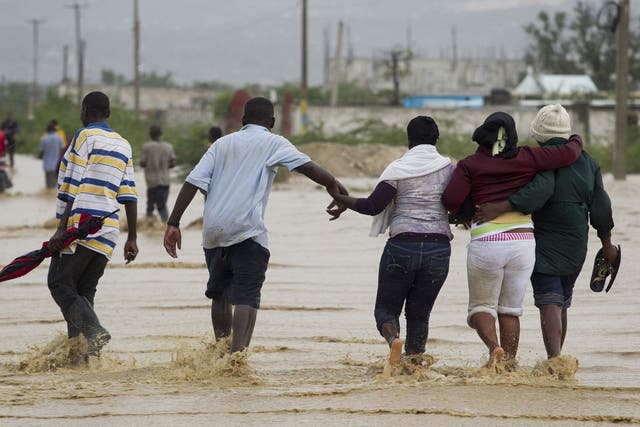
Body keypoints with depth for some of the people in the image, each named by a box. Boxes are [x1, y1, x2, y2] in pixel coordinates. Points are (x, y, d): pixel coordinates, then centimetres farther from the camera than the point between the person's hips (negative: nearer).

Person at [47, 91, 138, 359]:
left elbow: (73, 188, -11)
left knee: (60, 284, -4)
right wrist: (132, 239, 12)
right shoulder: (123, 145, 17)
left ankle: (94, 331, -24)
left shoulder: (85, 136, -3)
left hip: (79, 226, -7)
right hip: (108, 231, 7)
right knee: (84, 291, 11)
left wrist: (62, 228, -13)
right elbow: (129, 195, 12)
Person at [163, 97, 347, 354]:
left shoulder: (223, 143, 20)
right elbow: (308, 167, -7)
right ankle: (237, 354, -26)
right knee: (246, 296, -10)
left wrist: (173, 223, 8)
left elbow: (193, 182, 11)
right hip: (247, 231, -5)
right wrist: (340, 191, -4)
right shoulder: (272, 143, 8)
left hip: (213, 233, 5)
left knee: (220, 294, 19)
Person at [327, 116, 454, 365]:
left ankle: (393, 338, -23)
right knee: (419, 314, 12)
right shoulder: (449, 169, 3)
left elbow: (373, 206, -8)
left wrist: (340, 198, 5)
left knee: (386, 309, 8)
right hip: (438, 248, 2)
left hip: (402, 245, -2)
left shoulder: (399, 169, -3)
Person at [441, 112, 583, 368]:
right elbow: (568, 155, 1)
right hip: (523, 243, 2)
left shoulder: (469, 165, -3)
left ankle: (494, 347, -17)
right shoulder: (526, 158, 2)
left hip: (486, 244, -2)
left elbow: (451, 200, -13)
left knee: (482, 306, 10)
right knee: (510, 310, 14)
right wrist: (576, 142, 23)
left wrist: (463, 213, 9)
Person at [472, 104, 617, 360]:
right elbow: (600, 207, 9)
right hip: (576, 248, 6)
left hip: (544, 246, -6)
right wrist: (607, 245, 18)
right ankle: (556, 357, 26)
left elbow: (540, 190, -31)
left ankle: (555, 360, -24)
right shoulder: (587, 162, 9)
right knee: (562, 304, 18)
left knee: (550, 304, -11)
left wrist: (499, 207, -35)